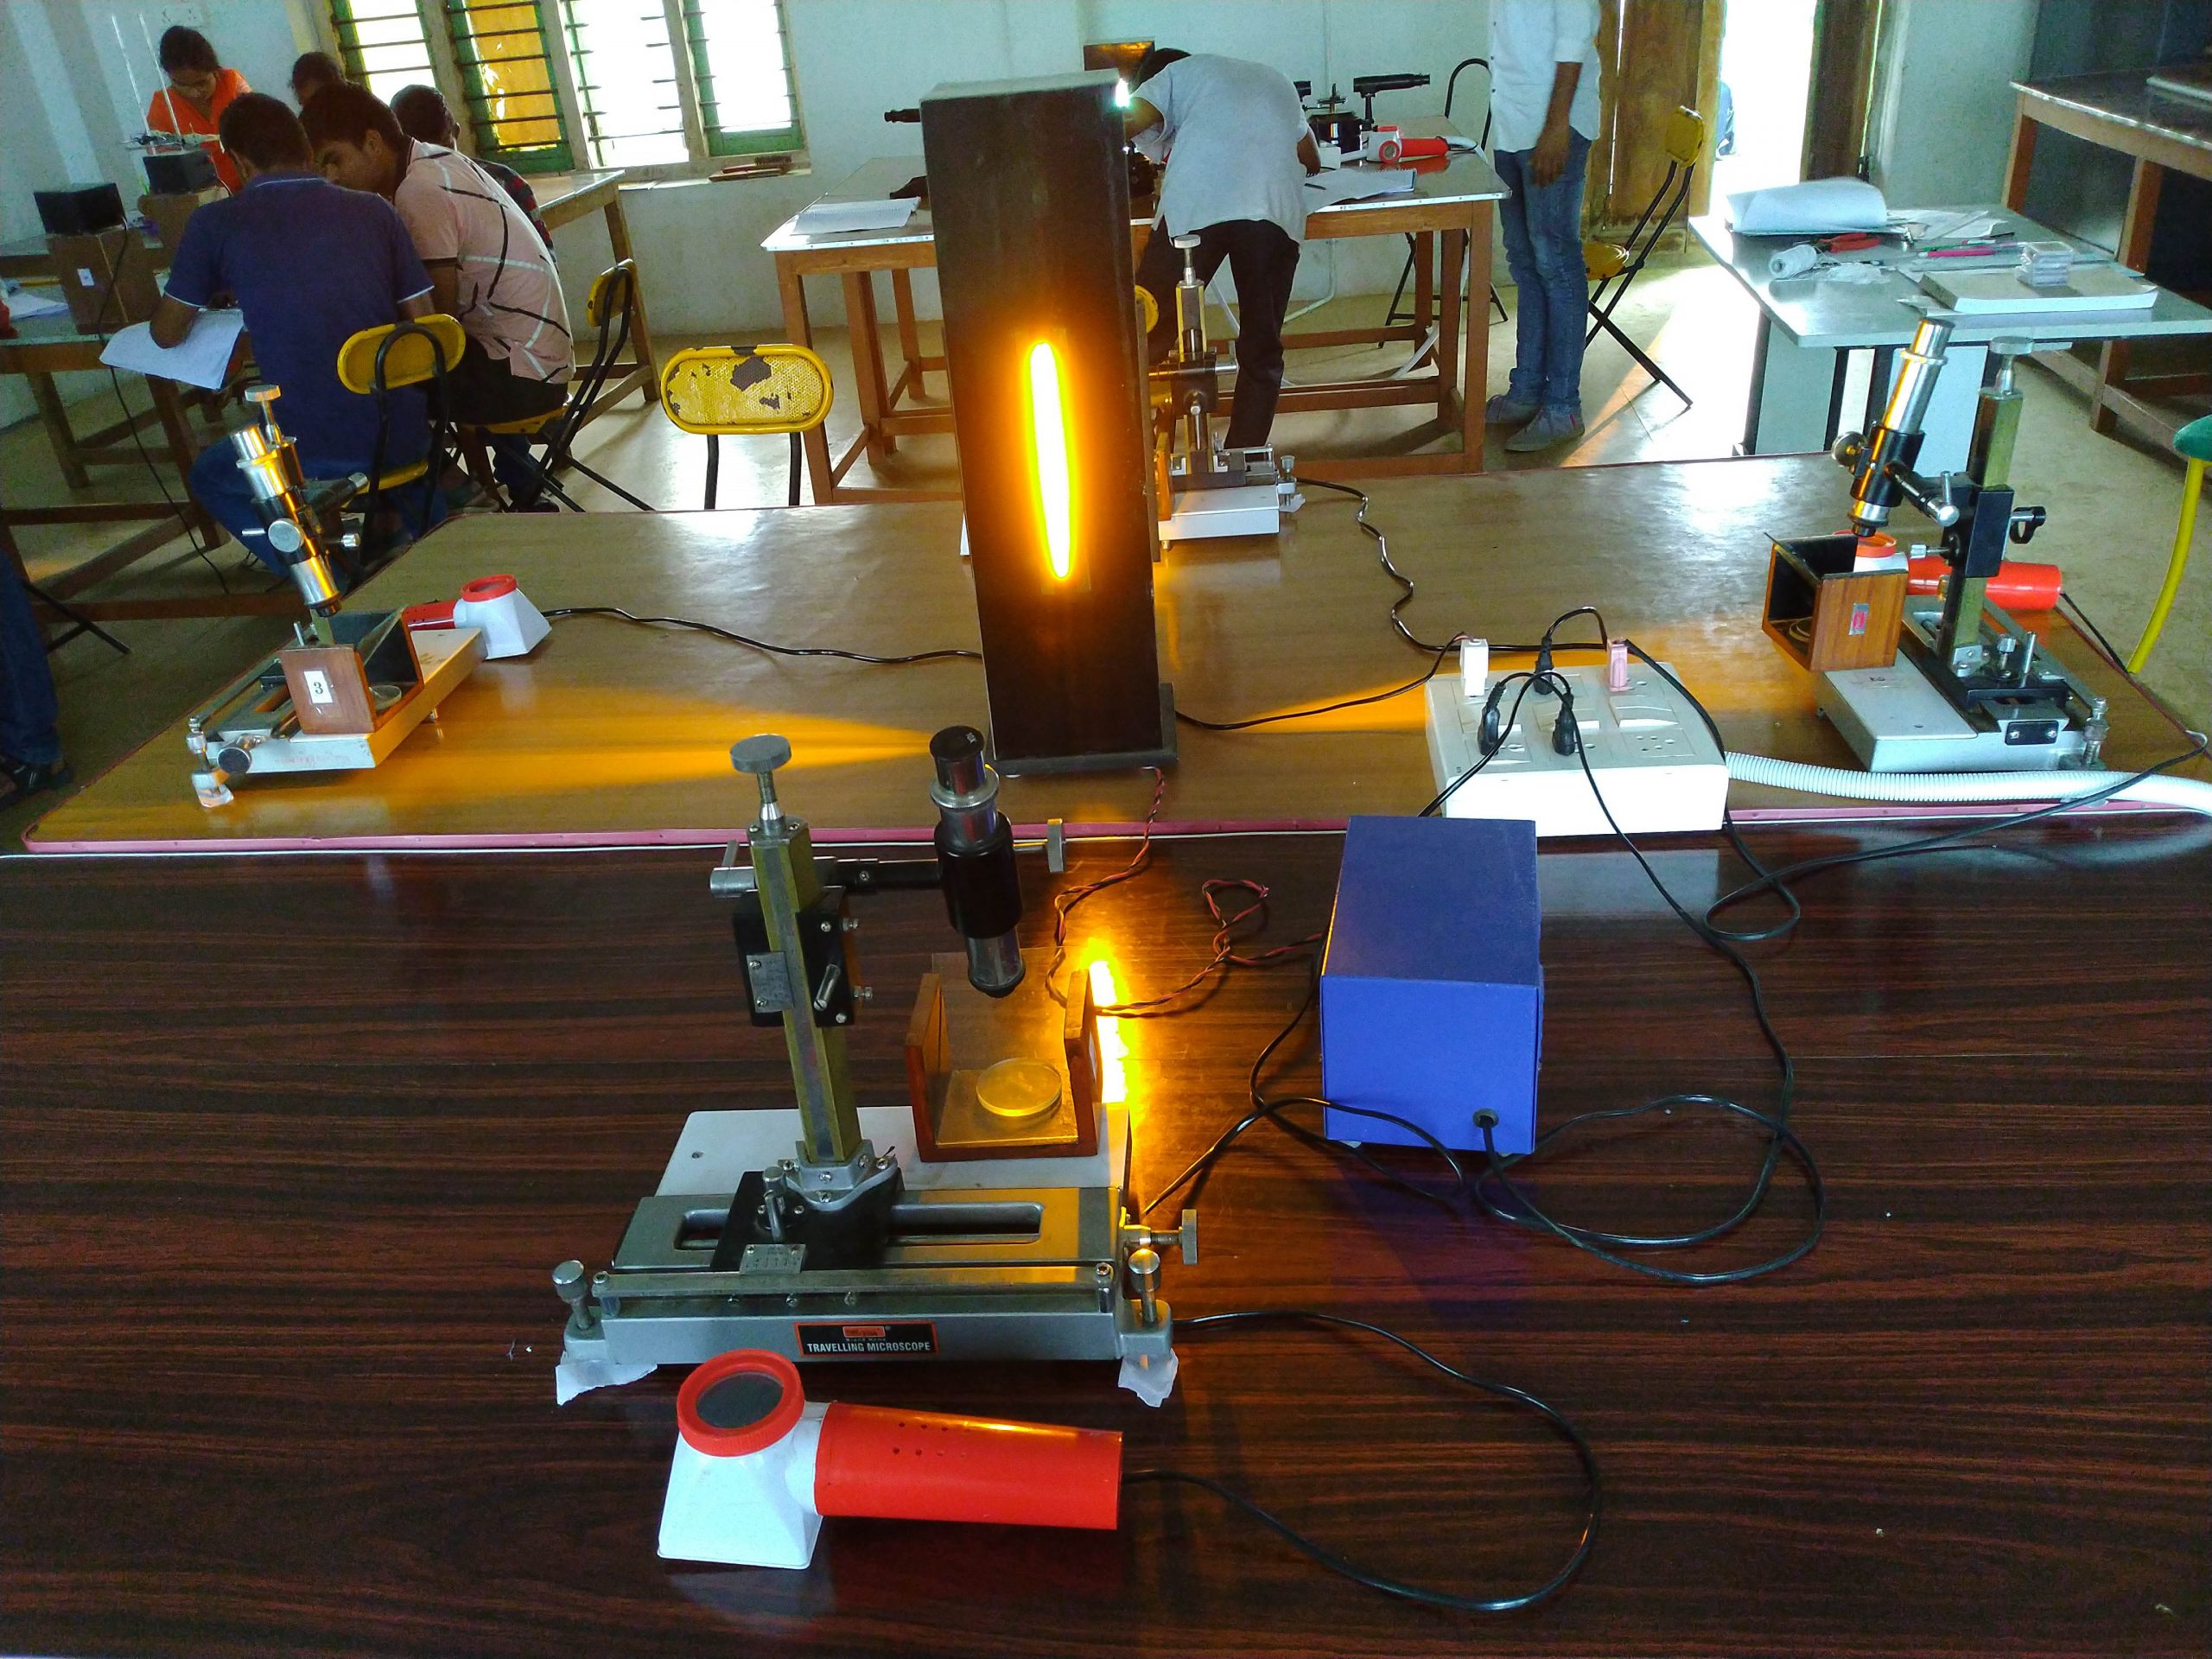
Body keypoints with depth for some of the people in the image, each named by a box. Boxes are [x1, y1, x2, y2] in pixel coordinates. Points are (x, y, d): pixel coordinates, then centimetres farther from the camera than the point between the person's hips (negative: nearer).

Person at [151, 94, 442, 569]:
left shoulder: (215, 223, 0)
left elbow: (166, 333, 10)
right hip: (403, 436, 4)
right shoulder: (374, 210, 5)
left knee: (210, 475, 29)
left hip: (312, 450, -3)